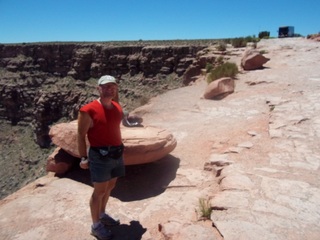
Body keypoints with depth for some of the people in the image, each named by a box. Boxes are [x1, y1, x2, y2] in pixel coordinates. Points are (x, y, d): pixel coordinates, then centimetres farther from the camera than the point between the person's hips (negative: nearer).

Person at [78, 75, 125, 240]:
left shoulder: (117, 107, 6)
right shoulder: (88, 110, -16)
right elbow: (81, 135, -12)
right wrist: (84, 157, -14)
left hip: (117, 154, 7)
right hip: (100, 156, -7)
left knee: (109, 187, 20)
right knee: (99, 191, 4)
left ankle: (102, 215, 40)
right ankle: (96, 225, 22)